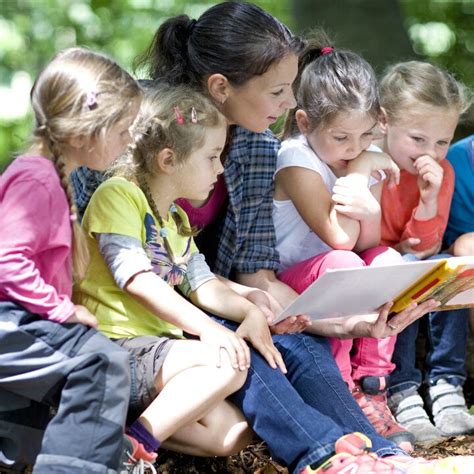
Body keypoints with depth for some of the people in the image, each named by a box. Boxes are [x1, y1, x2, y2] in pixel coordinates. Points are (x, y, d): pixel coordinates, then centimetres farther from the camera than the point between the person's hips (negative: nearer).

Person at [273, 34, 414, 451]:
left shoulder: (369, 158, 1)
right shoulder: (296, 159, -18)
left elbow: (369, 242, -6)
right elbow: (340, 239, -24)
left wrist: (368, 208, -29)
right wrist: (359, 170, -19)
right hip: (283, 287, -6)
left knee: (388, 260, -21)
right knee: (343, 264, -33)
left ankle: (372, 384, -17)